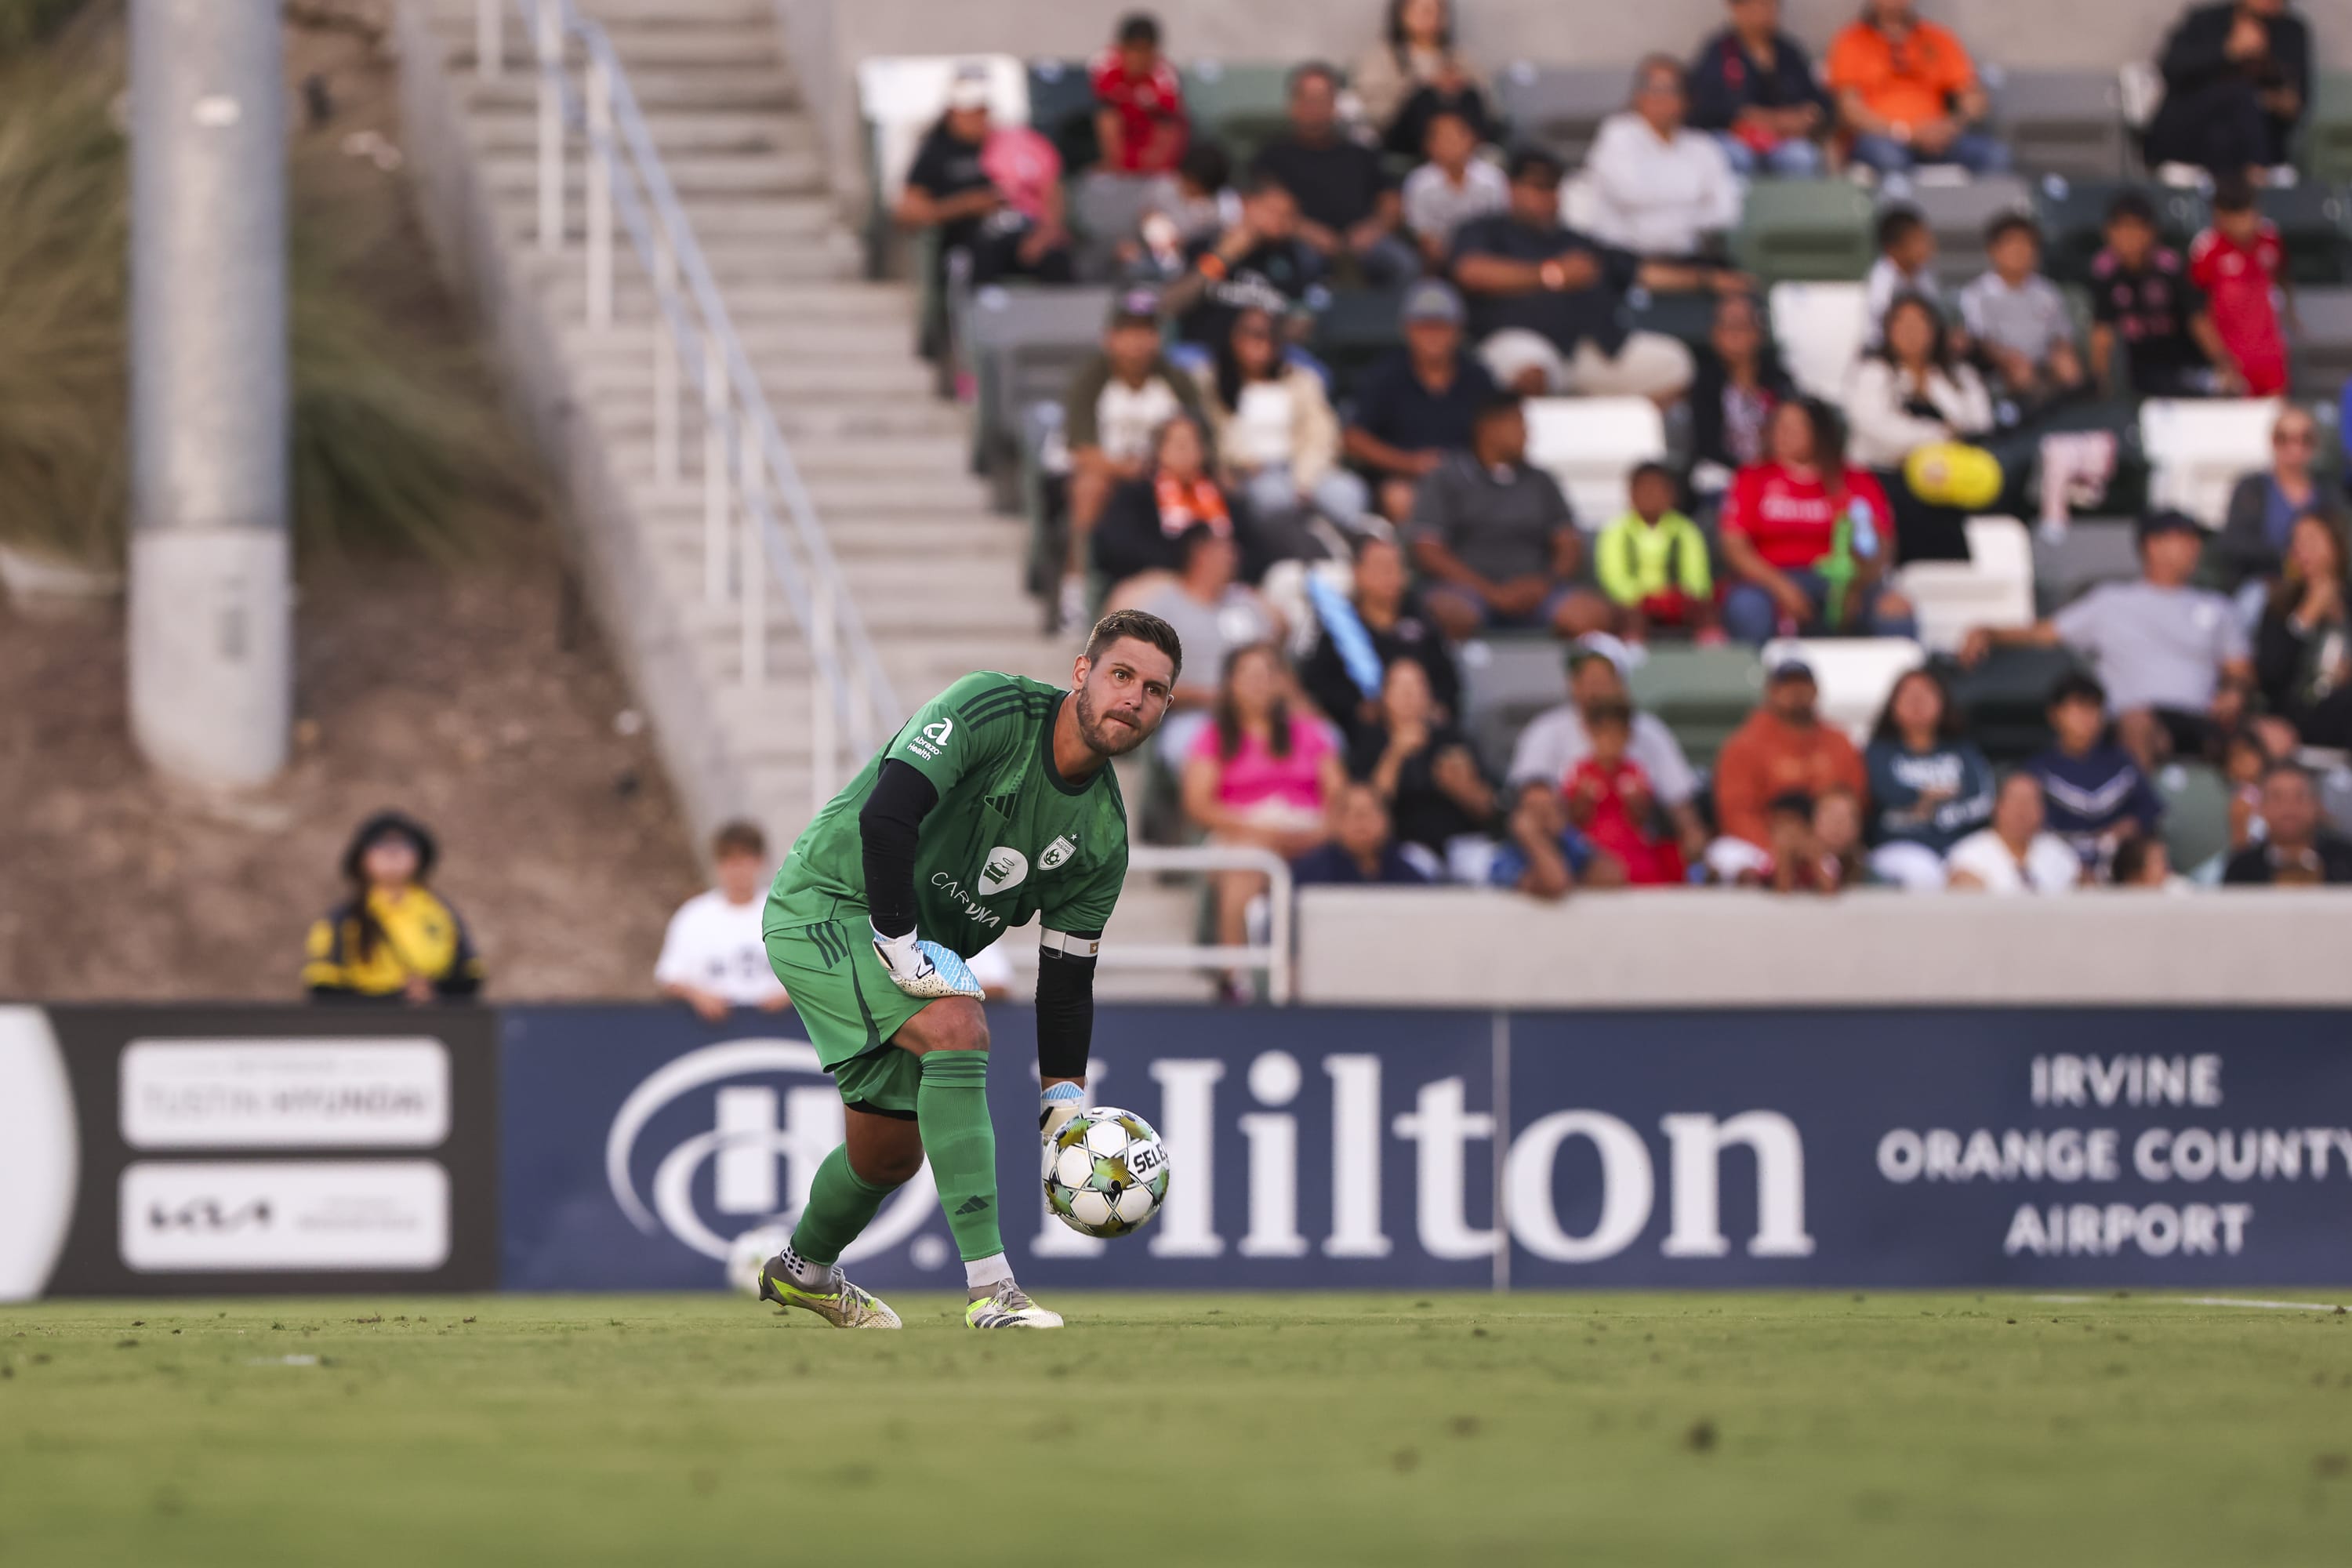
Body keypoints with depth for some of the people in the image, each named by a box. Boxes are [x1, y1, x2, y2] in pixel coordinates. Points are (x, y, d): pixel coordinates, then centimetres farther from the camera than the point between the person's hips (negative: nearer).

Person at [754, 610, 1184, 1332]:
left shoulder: (1103, 835, -1)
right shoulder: (992, 711, -23)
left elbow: (1067, 978, 3)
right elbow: (885, 814, -33)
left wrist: (1063, 1104, -6)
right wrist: (902, 947, -30)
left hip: (916, 948, 8)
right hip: (825, 907, -8)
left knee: (891, 1154, 16)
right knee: (958, 1026, -30)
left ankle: (804, 1271, 49)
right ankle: (989, 1286, -34)